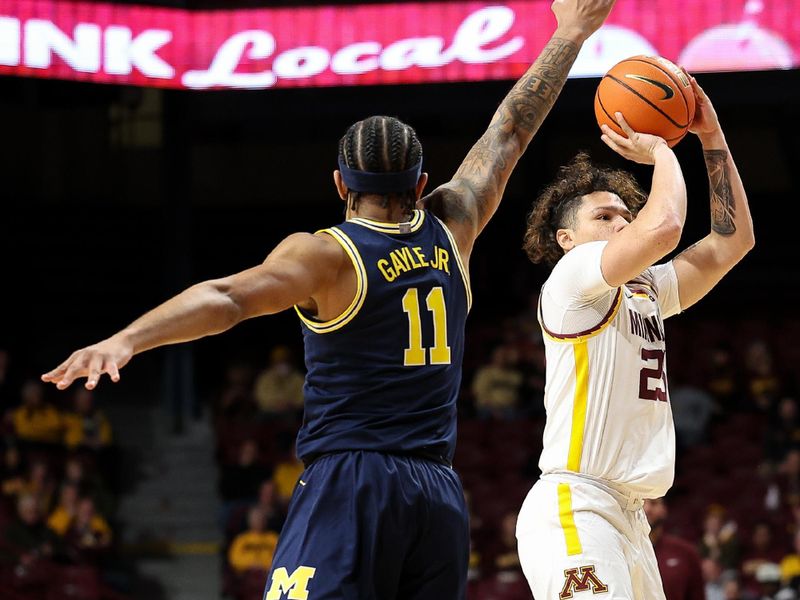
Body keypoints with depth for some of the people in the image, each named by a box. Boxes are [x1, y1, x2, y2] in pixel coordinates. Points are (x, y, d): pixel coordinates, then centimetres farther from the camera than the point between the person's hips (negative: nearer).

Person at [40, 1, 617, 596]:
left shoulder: (325, 255, -5)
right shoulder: (451, 230, 10)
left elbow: (228, 297, -21)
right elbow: (509, 133, 23)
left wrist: (125, 340, -33)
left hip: (348, 486, -5)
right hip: (439, 494, 5)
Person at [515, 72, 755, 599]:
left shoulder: (645, 292, 21)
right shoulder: (573, 276, -4)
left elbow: (732, 240, 22)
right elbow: (664, 227, -20)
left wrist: (712, 137, 18)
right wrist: (661, 153, -2)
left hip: (627, 516, 10)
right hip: (575, 509, -10)